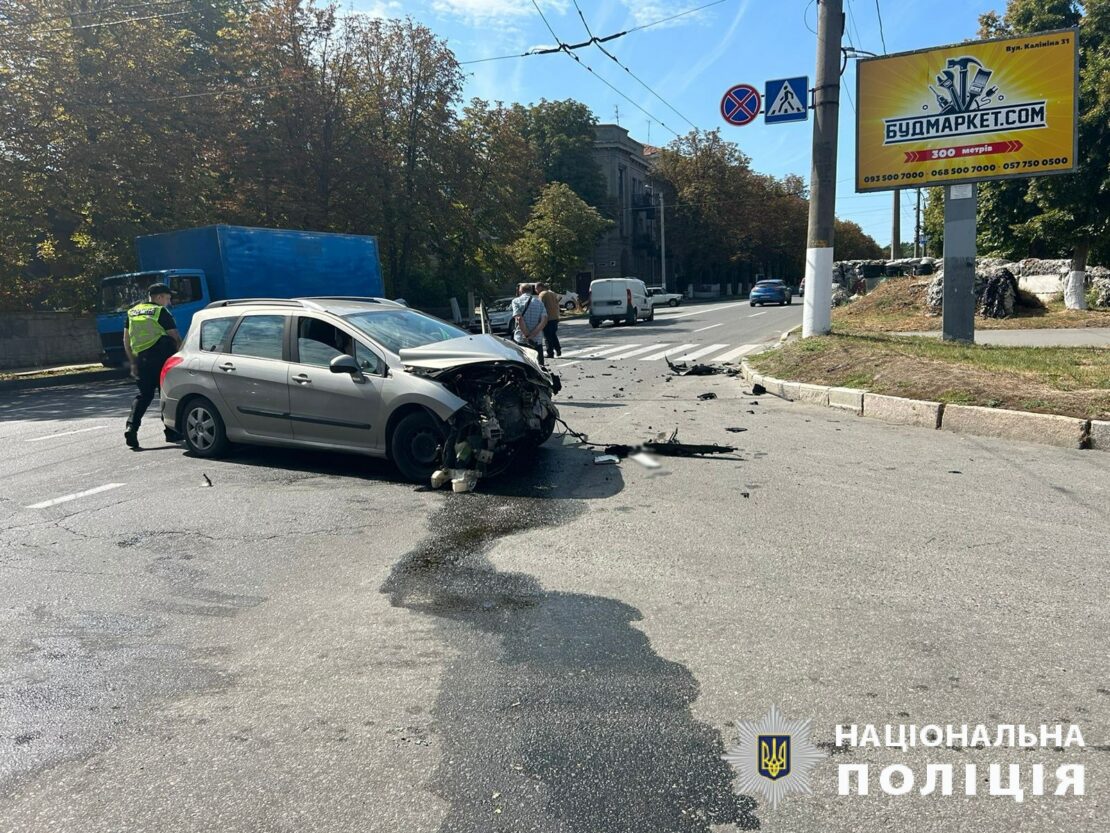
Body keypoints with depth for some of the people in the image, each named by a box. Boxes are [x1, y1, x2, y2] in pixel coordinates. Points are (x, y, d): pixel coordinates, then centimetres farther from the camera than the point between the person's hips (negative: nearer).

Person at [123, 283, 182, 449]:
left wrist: (133, 361, 20)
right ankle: (171, 432, 11)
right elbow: (175, 337, -7)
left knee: (144, 395, 11)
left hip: (141, 359, 5)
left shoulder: (132, 312, 15)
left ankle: (131, 427, -8)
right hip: (162, 358, -5)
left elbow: (126, 341, 16)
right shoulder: (161, 312, -4)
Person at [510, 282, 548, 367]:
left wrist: (527, 336, -15)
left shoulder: (516, 301, 1)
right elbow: (544, 320, -5)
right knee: (540, 366, 11)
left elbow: (519, 319, -14)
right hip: (537, 340, 2)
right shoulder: (539, 302, 9)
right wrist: (532, 335, -12)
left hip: (520, 340, -2)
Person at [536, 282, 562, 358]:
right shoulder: (553, 293, 17)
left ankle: (550, 353, -2)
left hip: (548, 318, -8)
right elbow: (557, 305, 18)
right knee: (554, 335, 20)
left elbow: (541, 307, -14)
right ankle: (558, 350, 18)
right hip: (555, 317, 8)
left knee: (547, 337, -2)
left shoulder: (542, 294, -8)